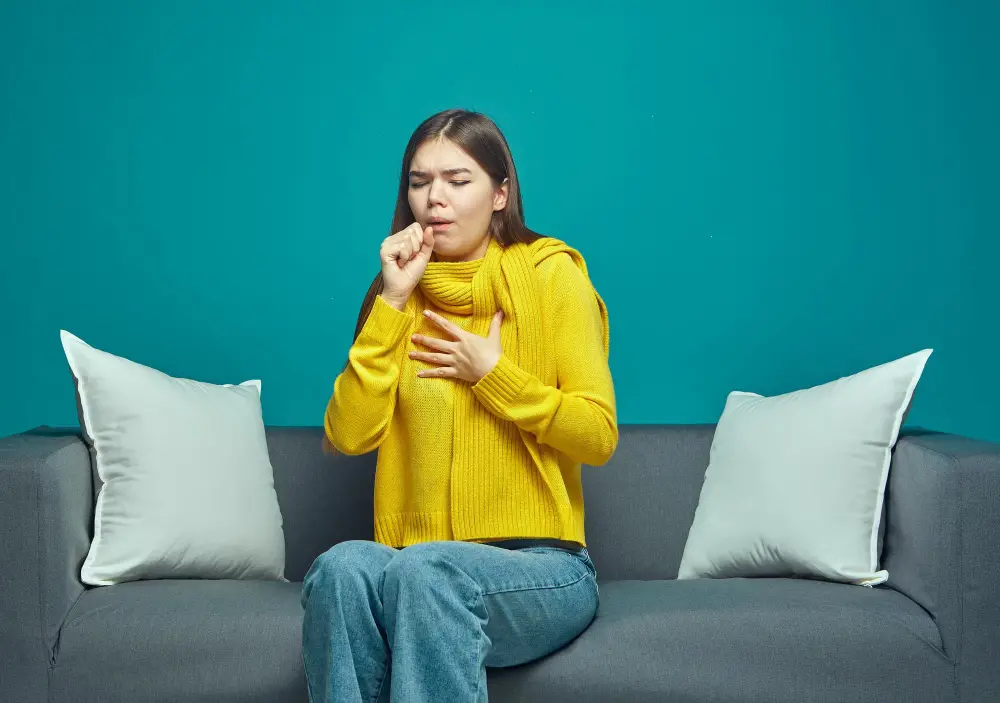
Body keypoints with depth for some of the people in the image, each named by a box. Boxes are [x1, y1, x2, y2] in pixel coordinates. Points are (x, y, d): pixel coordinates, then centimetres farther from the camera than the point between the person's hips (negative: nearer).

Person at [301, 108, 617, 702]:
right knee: (344, 565, -31)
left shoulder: (551, 275, 1)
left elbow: (599, 436, -4)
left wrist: (490, 372, -9)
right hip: (420, 567, 3)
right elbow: (349, 436, -2)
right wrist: (391, 302, -6)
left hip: (542, 570, -3)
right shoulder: (403, 292, 11)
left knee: (429, 569, -35)